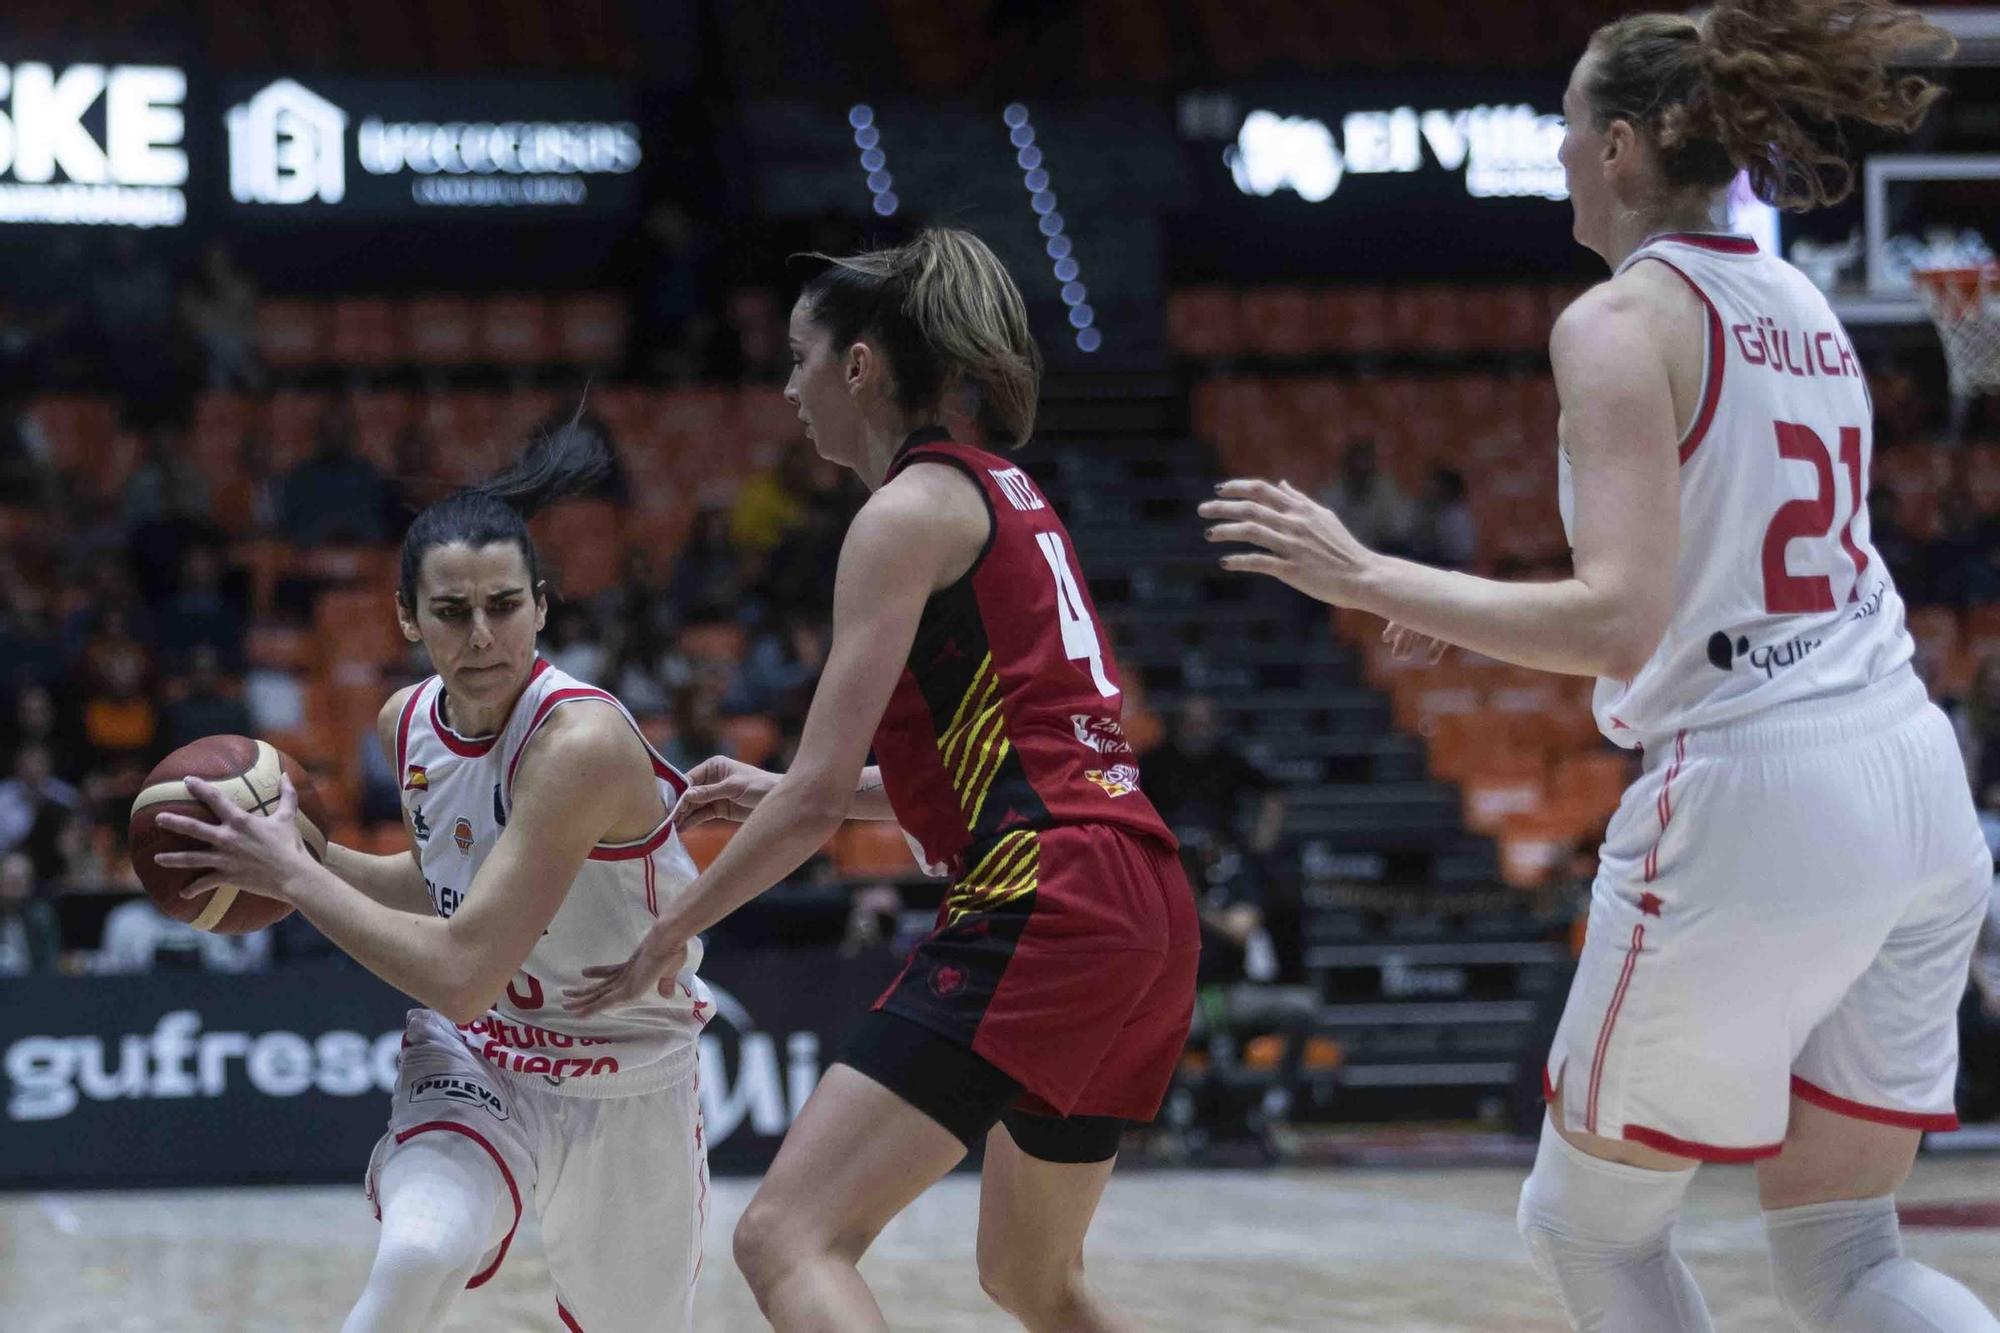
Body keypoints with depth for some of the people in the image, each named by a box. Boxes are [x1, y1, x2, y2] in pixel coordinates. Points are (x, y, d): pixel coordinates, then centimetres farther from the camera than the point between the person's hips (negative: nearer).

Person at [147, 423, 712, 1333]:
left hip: (626, 1089, -3)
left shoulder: (583, 741, -29)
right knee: (417, 1256, -29)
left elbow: (460, 974, -32)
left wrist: (290, 874, -24)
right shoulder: (408, 722, -6)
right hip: (471, 1062, 3)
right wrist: (306, 855, -2)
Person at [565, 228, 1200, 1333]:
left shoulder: (910, 511, -6)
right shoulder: (1004, 496, 21)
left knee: (786, 1239, -17)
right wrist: (782, 793, 27)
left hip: (1040, 905, -10)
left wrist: (670, 934, 2)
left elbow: (820, 794, -10)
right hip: (1143, 909, 10)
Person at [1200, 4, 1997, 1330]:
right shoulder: (1800, 306, 14)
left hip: (1747, 799, -8)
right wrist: (1484, 617, 27)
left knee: (1590, 1221, 12)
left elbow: (1620, 625, -20)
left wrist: (1367, 576, -14)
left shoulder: (1621, 321, -10)